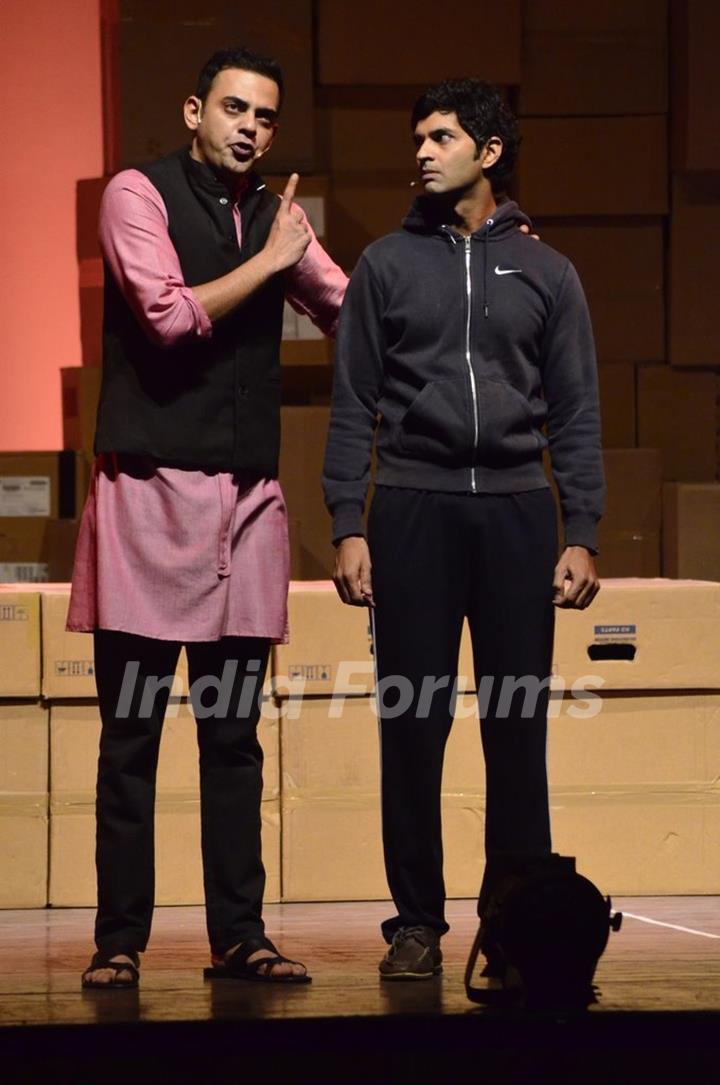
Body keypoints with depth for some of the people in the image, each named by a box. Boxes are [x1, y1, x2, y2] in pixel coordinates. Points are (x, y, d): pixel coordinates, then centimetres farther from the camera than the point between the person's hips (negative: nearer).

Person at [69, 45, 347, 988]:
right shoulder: (139, 194, -2)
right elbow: (169, 314, -14)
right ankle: (119, 939, 3)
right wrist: (269, 261, -5)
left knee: (235, 736, 7)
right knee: (131, 735, -2)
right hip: (150, 488, -5)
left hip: (248, 498, 5)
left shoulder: (275, 218, 14)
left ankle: (239, 936, 10)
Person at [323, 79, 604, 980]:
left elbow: (576, 414, 9)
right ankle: (417, 924, 4)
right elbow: (353, 405, 6)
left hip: (516, 509, 0)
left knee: (518, 729, 0)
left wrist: (581, 533, 0)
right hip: (412, 508, 0)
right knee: (412, 723, -2)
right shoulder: (387, 264, 9)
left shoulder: (545, 273, 10)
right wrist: (347, 526, -3)